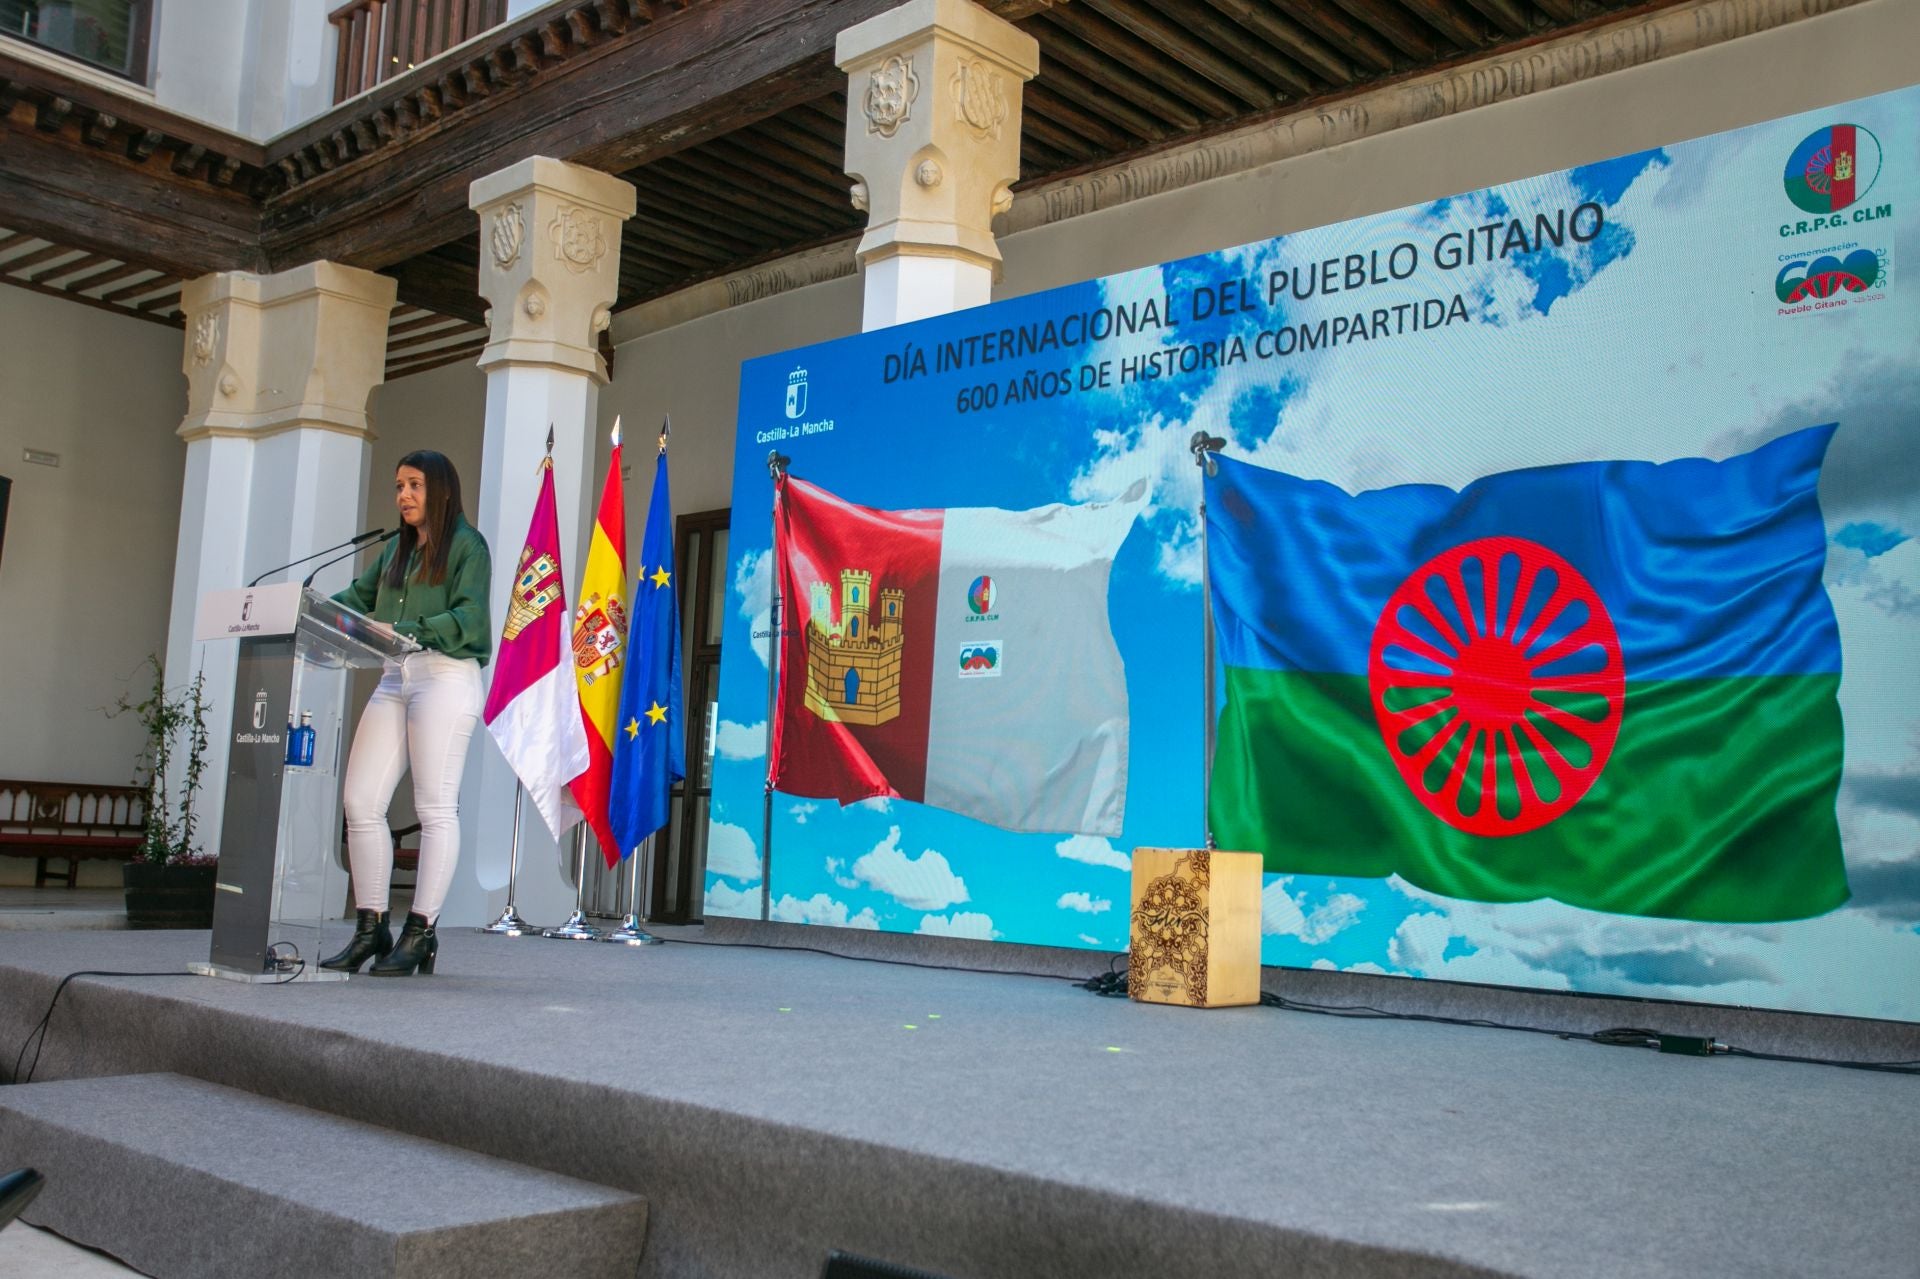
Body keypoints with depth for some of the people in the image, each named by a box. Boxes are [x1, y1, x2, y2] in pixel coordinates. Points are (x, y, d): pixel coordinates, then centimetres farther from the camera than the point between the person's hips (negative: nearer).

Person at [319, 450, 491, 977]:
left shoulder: (466, 544, 0)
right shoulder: (397, 549, 23)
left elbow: (470, 617, -11)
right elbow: (359, 596, 17)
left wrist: (412, 631, -25)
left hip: (447, 675, -7)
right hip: (396, 678, 7)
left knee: (435, 807, -5)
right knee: (361, 800, 0)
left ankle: (420, 933, -1)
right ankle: (371, 928, 7)